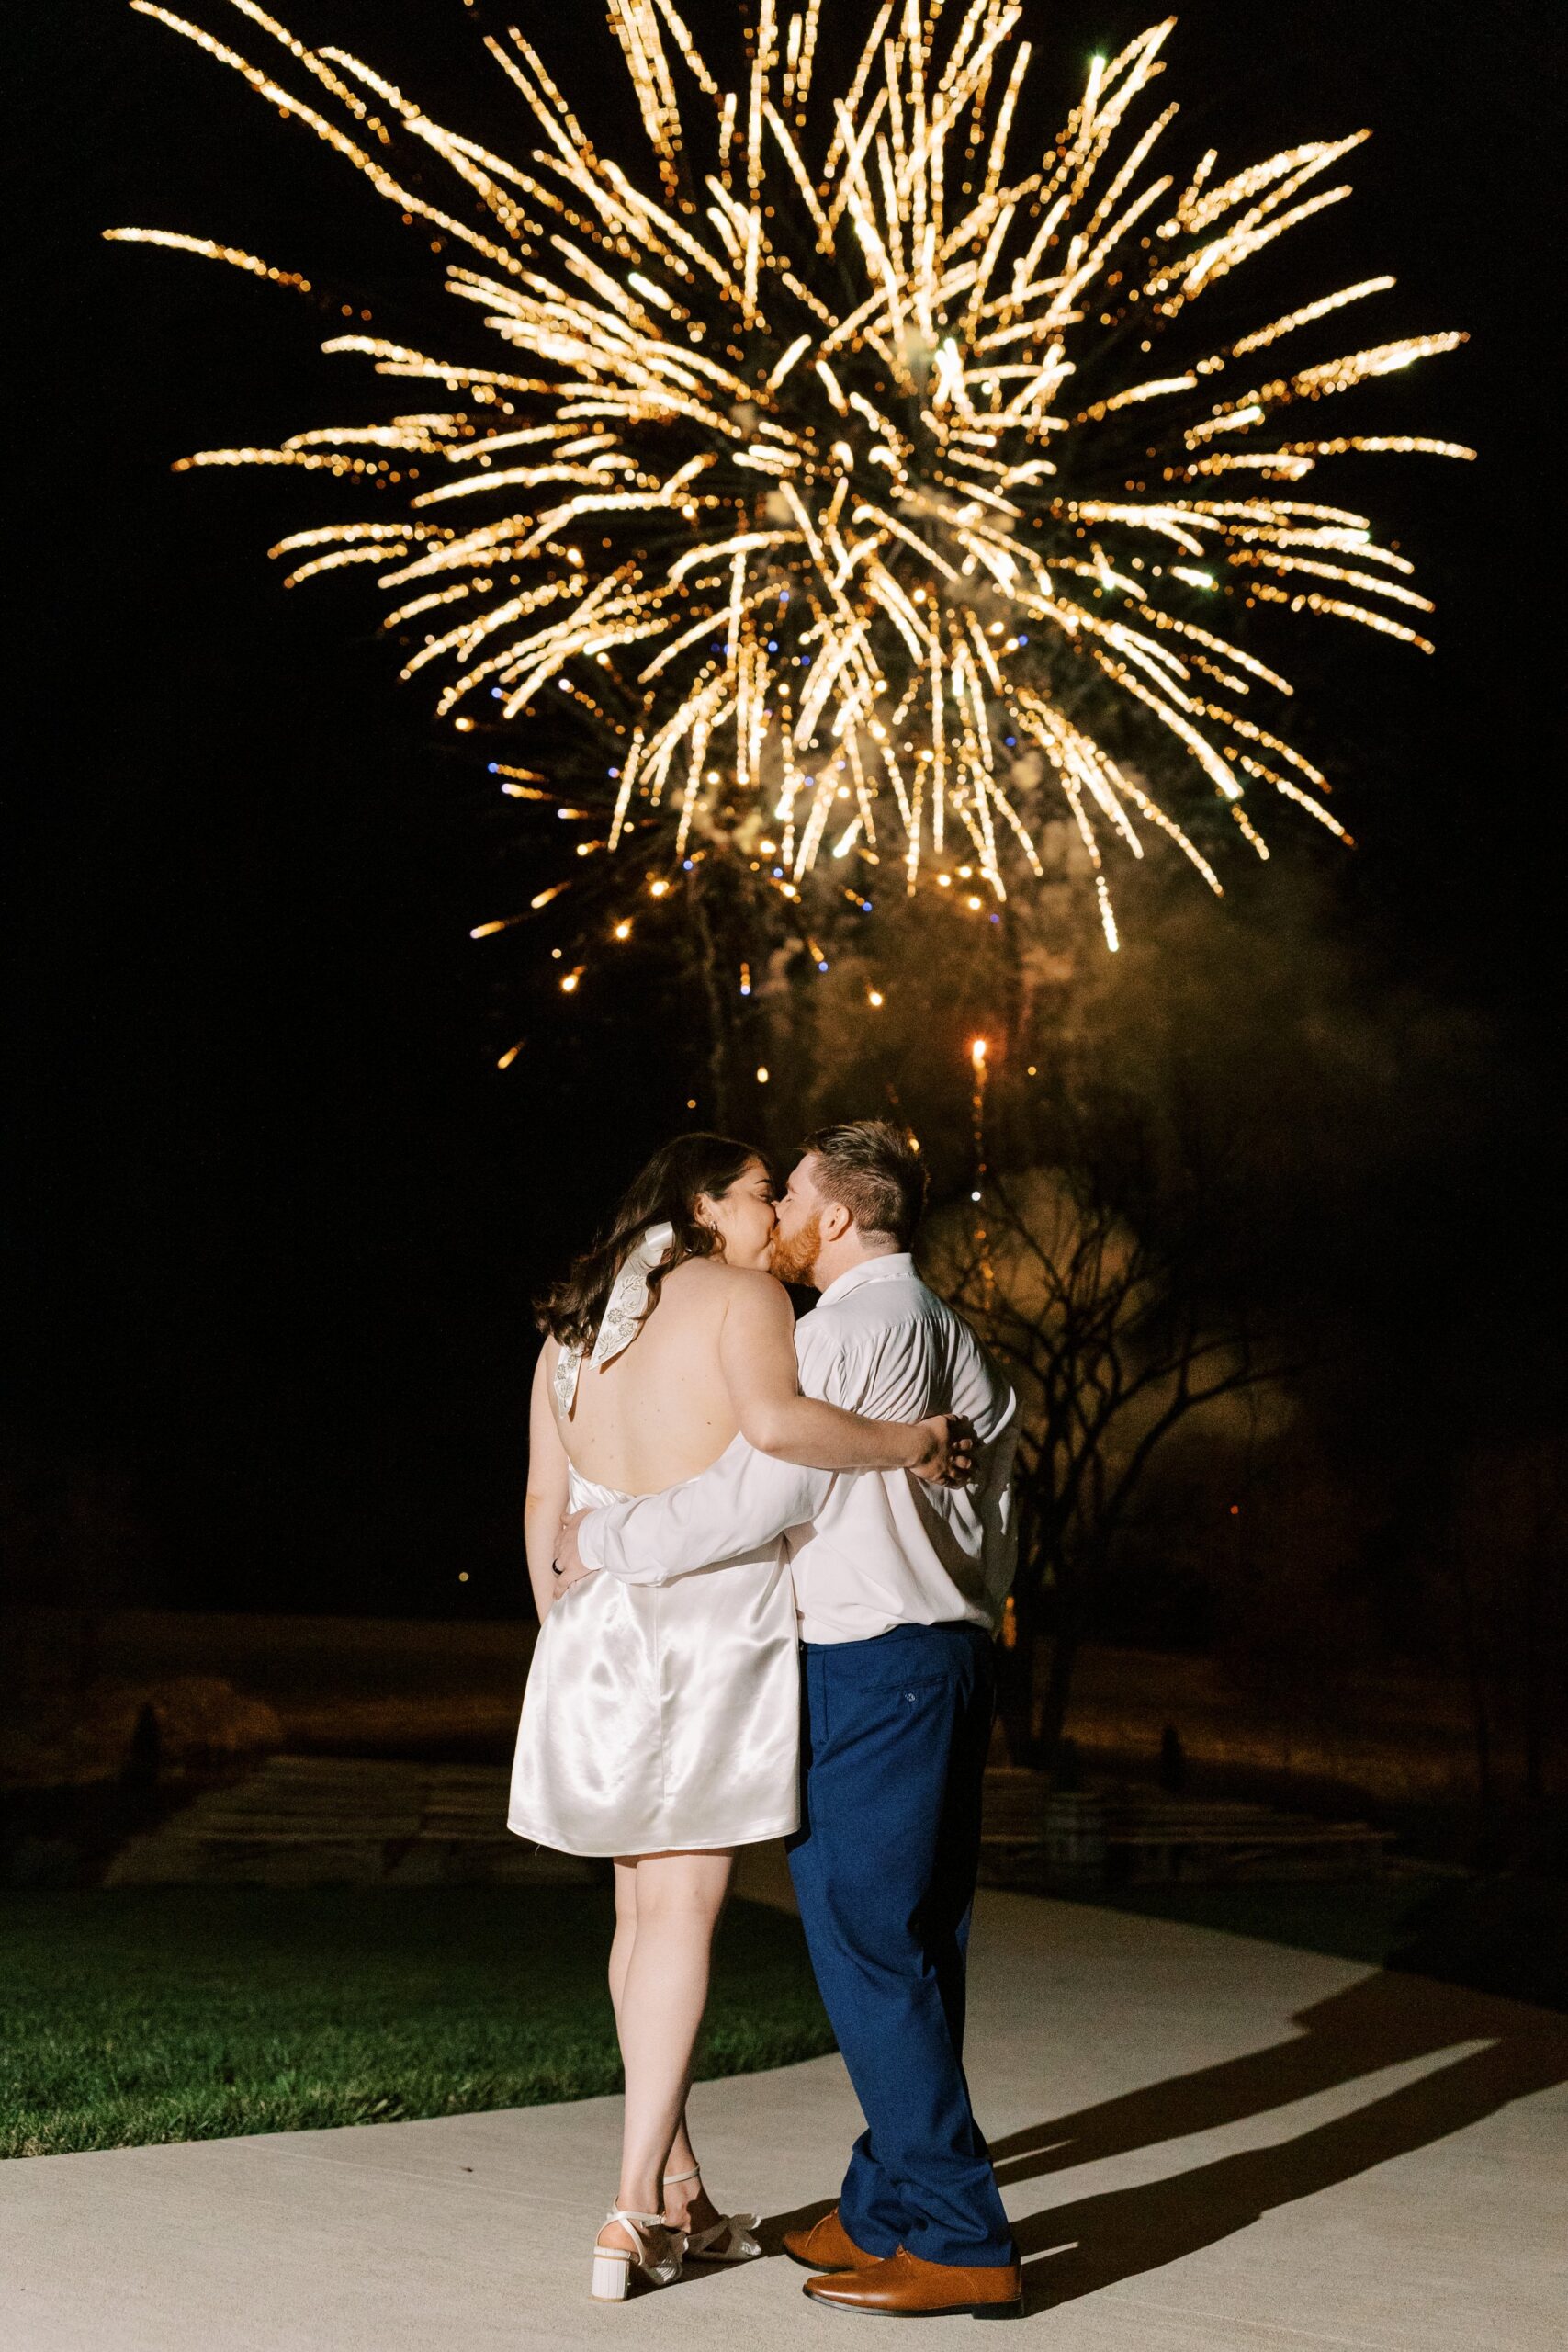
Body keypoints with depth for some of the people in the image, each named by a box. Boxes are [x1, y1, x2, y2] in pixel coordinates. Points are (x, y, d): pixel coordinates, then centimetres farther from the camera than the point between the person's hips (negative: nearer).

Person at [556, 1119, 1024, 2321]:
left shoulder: (841, 1332, -12)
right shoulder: (959, 1341, 16)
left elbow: (752, 1499, -17)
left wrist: (605, 1541, -6)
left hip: (867, 1668, -9)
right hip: (954, 1650, 9)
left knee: (868, 1946, -5)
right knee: (916, 1950, 11)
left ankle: (961, 2242, -1)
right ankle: (885, 2208, 19)